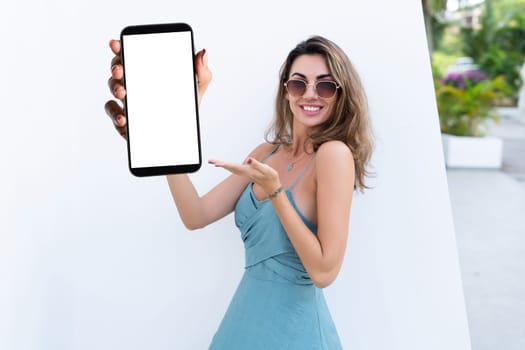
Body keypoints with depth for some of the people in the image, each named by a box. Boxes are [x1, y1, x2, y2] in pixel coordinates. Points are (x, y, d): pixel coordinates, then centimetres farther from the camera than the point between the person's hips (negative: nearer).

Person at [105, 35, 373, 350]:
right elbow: (197, 215, -3)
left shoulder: (334, 153, -16)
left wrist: (274, 191, -24)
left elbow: (324, 271, -20)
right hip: (244, 319, 7)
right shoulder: (266, 154, 5)